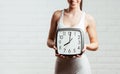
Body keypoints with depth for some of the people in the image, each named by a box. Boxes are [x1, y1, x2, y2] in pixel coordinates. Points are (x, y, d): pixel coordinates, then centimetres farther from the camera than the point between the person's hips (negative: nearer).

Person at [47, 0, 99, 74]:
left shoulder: (88, 19, 1)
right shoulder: (57, 15, 6)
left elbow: (95, 45, 8)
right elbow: (49, 40, 10)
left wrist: (86, 46, -14)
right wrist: (54, 45, -13)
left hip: (80, 65, -2)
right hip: (61, 64, 2)